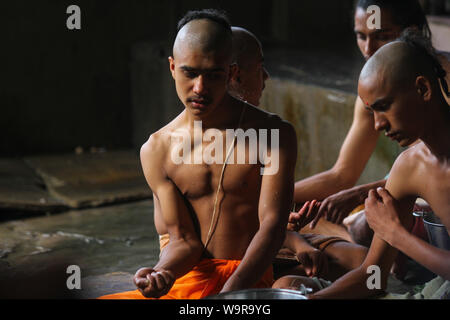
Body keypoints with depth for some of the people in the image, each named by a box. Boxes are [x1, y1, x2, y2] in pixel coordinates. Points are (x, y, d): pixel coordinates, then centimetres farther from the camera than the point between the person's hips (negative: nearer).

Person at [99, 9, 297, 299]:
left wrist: (231, 291, -24)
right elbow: (184, 240, 4)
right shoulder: (156, 150, 6)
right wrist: (163, 273, -19)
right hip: (189, 276, 4)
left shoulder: (275, 134, -3)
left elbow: (272, 226, -10)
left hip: (248, 279, -3)